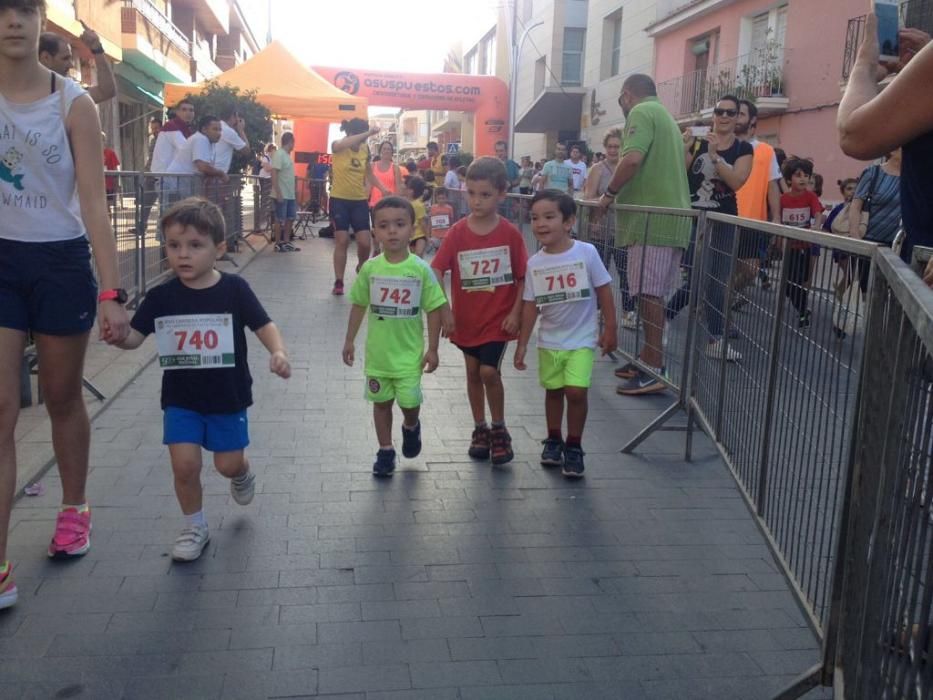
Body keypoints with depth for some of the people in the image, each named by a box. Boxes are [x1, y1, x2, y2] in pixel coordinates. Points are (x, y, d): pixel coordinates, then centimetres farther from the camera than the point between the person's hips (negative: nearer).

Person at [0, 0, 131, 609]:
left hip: (61, 262, -1)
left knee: (62, 397, 13)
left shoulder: (73, 103, -7)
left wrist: (112, 292, -17)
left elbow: (94, 203, -11)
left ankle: (74, 507, 37)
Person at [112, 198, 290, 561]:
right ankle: (195, 526, 21)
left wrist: (278, 352, -29)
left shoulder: (234, 289, -12)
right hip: (180, 397, 1)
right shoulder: (160, 297, -7)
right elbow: (133, 337, -6)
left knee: (229, 464, 9)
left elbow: (265, 326, -10)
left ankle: (243, 473, 48)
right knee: (184, 464, -5)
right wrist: (117, 336, -29)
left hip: (228, 395, -1)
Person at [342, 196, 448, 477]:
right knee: (381, 401, 13)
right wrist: (349, 341, 7)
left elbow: (434, 309, -6)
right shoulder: (370, 268, -6)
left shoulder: (420, 269, -12)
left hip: (409, 352, -2)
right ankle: (385, 451, 29)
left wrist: (432, 348, -6)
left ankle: (411, 428, 34)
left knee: (410, 402, -1)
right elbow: (359, 305, 5)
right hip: (377, 352, 2)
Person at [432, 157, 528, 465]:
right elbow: (436, 272, -8)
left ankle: (499, 430, 11)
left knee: (489, 371, -10)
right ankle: (480, 429, 29)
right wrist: (444, 311, -15)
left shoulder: (510, 234, -10)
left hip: (498, 318, -3)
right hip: (466, 317, 3)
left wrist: (515, 313, -10)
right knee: (473, 372, 12)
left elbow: (523, 277, -4)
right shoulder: (458, 232, -7)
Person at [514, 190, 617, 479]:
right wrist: (522, 344, 2)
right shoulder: (534, 264, -5)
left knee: (576, 391, -11)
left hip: (582, 339, -3)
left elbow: (604, 292, -6)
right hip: (549, 341, 3)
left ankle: (574, 447, 8)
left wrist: (610, 329, -4)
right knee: (553, 390, 15)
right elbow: (530, 305, 1)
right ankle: (554, 440, 34)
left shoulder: (587, 253, -13)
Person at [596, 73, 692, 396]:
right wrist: (620, 194, 25)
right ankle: (649, 357, 20)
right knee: (654, 293, 13)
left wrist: (610, 193, -8)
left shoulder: (641, 112, -4)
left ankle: (654, 370, -7)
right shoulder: (665, 116, 26)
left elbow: (633, 159, -21)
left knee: (649, 293, -8)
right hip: (672, 216, 10)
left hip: (651, 218, -9)